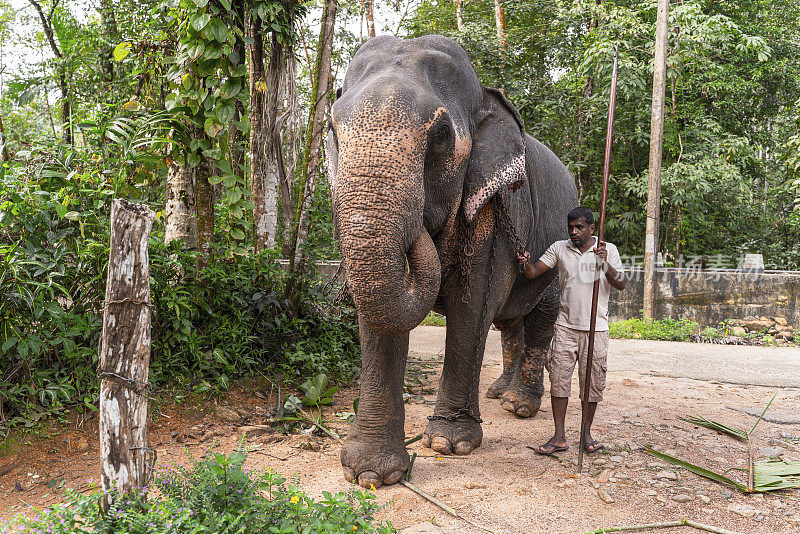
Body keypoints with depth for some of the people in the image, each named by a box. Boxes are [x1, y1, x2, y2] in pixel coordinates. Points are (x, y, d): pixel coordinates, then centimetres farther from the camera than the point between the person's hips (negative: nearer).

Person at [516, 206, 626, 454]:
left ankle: (586, 434, 20)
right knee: (558, 379, -2)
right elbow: (534, 272, 2)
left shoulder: (608, 250, 3)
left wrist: (605, 264, -23)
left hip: (596, 328, -1)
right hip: (566, 325, 1)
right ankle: (559, 437, 5)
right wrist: (526, 263, -21)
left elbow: (621, 284, -6)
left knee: (592, 382, 4)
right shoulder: (559, 248, 6)